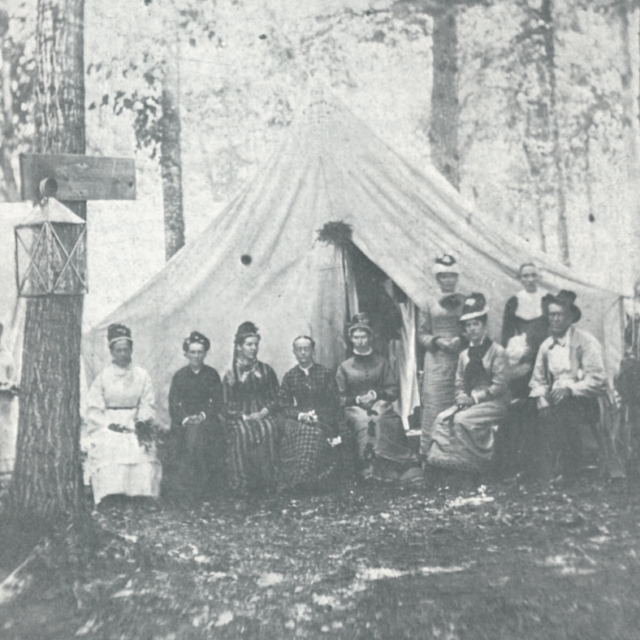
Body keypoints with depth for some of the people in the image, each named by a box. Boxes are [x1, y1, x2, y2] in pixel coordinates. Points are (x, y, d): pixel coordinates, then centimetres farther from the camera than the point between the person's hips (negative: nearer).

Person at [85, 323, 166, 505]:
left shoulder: (142, 375, 11)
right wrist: (109, 426, -8)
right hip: (108, 427, -1)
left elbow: (147, 404, 8)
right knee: (108, 449, -25)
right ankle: (110, 500, -24)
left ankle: (141, 498, -20)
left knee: (141, 451, -22)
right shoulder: (103, 376, 8)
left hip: (134, 426, 1)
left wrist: (142, 422, -10)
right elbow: (94, 408, 5)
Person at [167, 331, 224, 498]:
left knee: (203, 432, -26)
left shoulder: (212, 374, 10)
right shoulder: (179, 376, 10)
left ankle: (207, 483, -20)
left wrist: (203, 416, -12)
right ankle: (188, 483, -21)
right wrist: (185, 418, -14)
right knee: (189, 436, -25)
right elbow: (173, 403, 3)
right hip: (184, 420, 0)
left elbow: (217, 402, 4)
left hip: (207, 419, 0)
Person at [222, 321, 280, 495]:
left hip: (264, 415, 1)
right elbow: (228, 407, 6)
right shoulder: (231, 375, 11)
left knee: (267, 430, -33)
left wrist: (264, 412, -8)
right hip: (239, 417, -1)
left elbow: (276, 398, 11)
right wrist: (244, 416, -11)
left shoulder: (266, 371, 16)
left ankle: (267, 482, -28)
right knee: (242, 433, -34)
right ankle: (244, 483, -29)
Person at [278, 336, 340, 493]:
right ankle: (294, 482, -29)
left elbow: (334, 403, 5)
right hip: (298, 419, 1)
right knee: (292, 432, -33)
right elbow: (284, 405, 7)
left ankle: (313, 480, -27)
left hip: (322, 419, -1)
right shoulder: (289, 376, 12)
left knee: (315, 433, -36)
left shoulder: (325, 374, 8)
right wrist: (300, 415, -11)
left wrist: (317, 415, -10)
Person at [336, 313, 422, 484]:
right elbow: (341, 398, 11)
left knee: (378, 422, -37)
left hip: (380, 404, 0)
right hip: (356, 408, 0)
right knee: (364, 423, -37)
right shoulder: (344, 367, 17)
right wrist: (357, 399, -8)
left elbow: (393, 390, 11)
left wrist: (376, 394, -7)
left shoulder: (381, 363, 19)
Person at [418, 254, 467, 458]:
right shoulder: (429, 303, 7)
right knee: (434, 405, -2)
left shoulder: (465, 301, 8)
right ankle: (429, 451, 4)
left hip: (460, 359, 1)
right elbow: (421, 334, 7)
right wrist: (437, 341, -11)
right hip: (436, 360, -1)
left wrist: (460, 340, -10)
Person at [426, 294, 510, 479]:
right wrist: (462, 397, -7)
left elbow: (499, 386, -11)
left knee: (462, 419, -29)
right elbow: (459, 384, 16)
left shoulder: (497, 352, -4)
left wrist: (474, 398, -17)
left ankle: (464, 467, -20)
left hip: (494, 403, -6)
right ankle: (440, 459, -19)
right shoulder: (464, 355, 15)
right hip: (469, 402, 6)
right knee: (442, 419, -19)